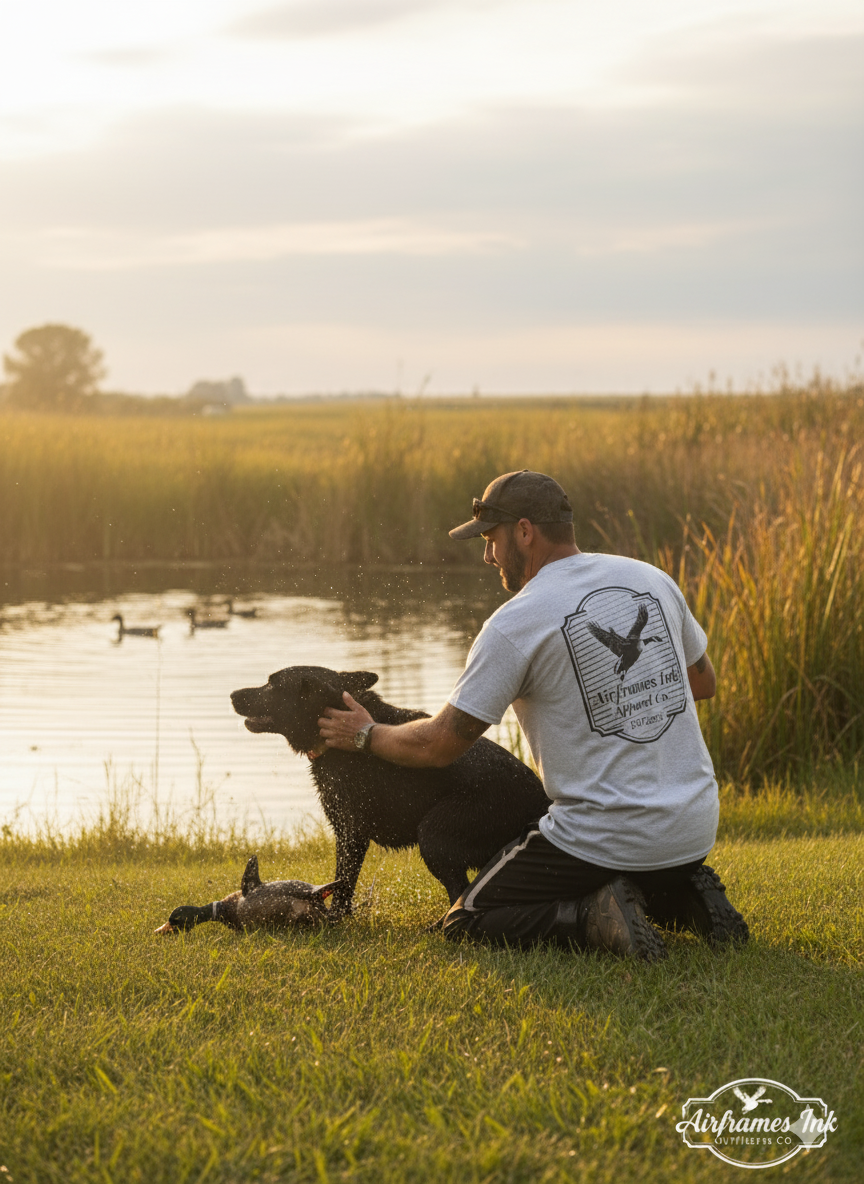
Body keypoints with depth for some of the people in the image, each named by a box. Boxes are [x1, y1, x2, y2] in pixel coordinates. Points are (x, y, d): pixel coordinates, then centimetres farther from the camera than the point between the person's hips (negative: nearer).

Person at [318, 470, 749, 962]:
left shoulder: (515, 624, -12)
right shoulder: (654, 580, 7)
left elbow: (439, 744, -6)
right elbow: (703, 682, 21)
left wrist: (366, 734, 12)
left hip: (606, 837, -7)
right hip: (695, 828, 7)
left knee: (467, 924, 6)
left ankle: (596, 919, -15)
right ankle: (688, 896, 8)